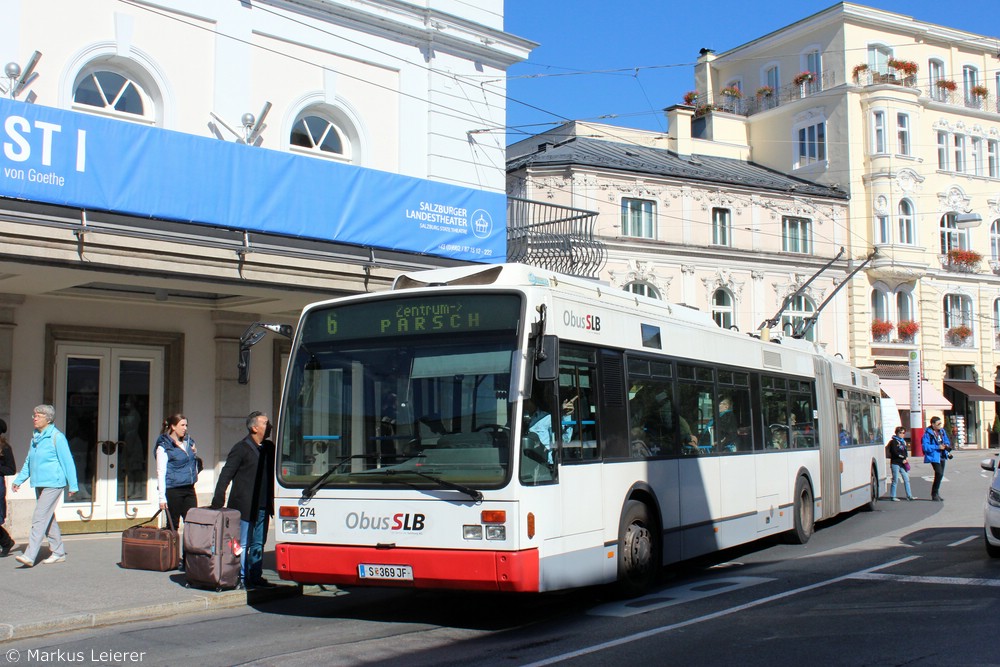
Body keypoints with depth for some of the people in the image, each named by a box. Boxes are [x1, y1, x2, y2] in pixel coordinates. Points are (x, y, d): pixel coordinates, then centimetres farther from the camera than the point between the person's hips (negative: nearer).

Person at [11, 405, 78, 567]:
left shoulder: (57, 437, -11)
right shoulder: (35, 437, 12)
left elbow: (67, 461, -10)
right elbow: (28, 462, 23)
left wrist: (73, 485, -9)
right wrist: (19, 480, 17)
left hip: (53, 483, -8)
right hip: (39, 484, 8)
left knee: (40, 518, -13)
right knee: (48, 518, 13)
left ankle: (29, 555, -15)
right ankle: (59, 553, 22)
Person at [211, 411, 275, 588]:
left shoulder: (269, 447, 11)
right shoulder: (241, 449, -8)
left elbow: (272, 472, 16)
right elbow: (226, 474, -9)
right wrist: (218, 499, -16)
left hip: (262, 507, 7)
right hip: (245, 506, -7)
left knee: (258, 544, 13)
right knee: (243, 544, 0)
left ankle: (256, 577, 21)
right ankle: (242, 579, 7)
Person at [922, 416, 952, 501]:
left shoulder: (942, 431, 8)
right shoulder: (928, 433, -14)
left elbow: (947, 441, 21)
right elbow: (925, 446, -20)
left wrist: (947, 445, -2)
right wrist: (937, 447, -21)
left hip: (942, 456, 8)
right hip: (934, 456, -8)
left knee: (940, 474, 11)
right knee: (939, 474, -16)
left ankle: (935, 493, 24)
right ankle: (934, 494, -3)